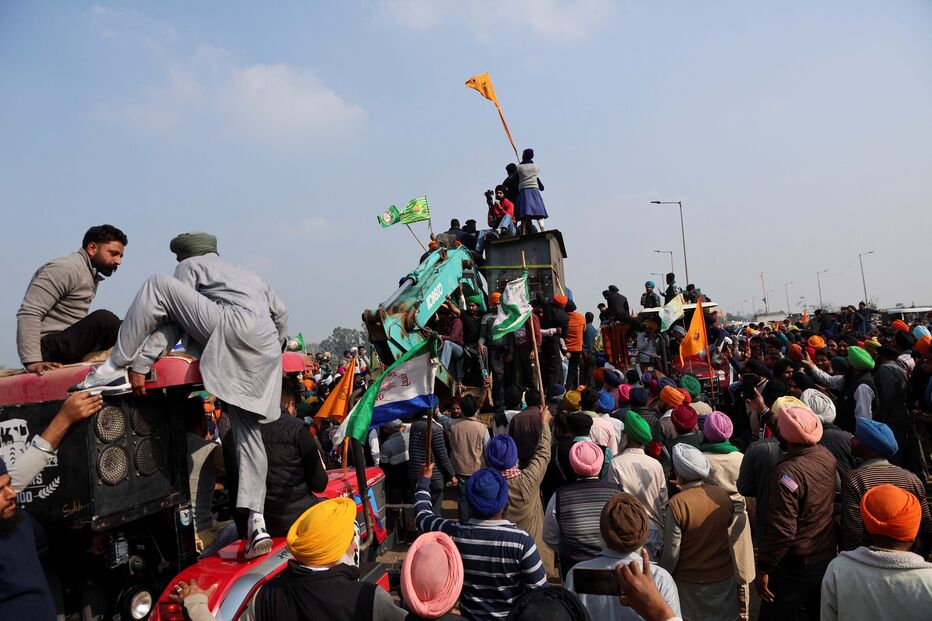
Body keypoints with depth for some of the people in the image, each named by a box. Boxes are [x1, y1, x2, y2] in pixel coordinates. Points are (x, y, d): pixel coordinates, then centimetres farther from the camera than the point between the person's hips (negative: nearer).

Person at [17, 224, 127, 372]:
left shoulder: (92, 276, 18)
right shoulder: (66, 268, -10)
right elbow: (28, 313, -19)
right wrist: (32, 361, -27)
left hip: (71, 347, 10)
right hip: (50, 349, -9)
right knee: (103, 319, -28)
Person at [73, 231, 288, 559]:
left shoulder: (190, 265, 19)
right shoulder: (246, 273, 37)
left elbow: (172, 321, 6)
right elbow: (281, 313, 34)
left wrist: (141, 364, 4)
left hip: (235, 328, -7)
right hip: (266, 353, 7)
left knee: (158, 286, 4)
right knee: (247, 434, 10)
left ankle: (115, 368, -2)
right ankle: (257, 527, 7)